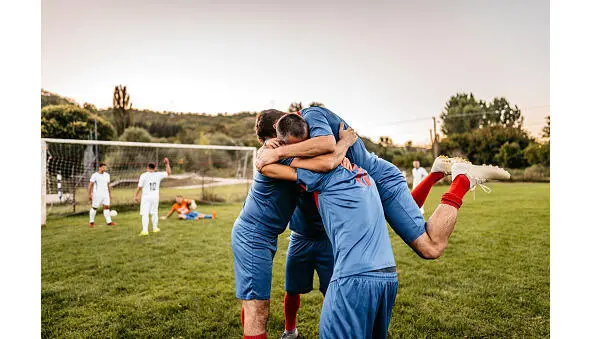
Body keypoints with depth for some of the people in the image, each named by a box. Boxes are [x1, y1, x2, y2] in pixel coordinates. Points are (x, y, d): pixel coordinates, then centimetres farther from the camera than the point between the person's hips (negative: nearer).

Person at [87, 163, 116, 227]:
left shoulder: (107, 175, 10)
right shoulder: (94, 175, -6)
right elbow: (90, 185, -5)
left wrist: (110, 194, 16)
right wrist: (89, 194, -9)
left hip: (105, 194, 4)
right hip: (97, 194, -4)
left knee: (107, 207, -3)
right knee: (94, 207, 4)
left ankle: (109, 221, -4)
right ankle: (91, 222, 16)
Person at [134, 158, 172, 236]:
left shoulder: (143, 175, -7)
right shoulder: (158, 175, -1)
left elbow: (139, 187, -6)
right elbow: (169, 172, 10)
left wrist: (136, 195, 5)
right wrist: (167, 164, 16)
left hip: (146, 197, -3)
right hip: (155, 197, 3)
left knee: (145, 214, -2)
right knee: (154, 212, 17)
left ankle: (145, 230, -8)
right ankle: (155, 228, 29)